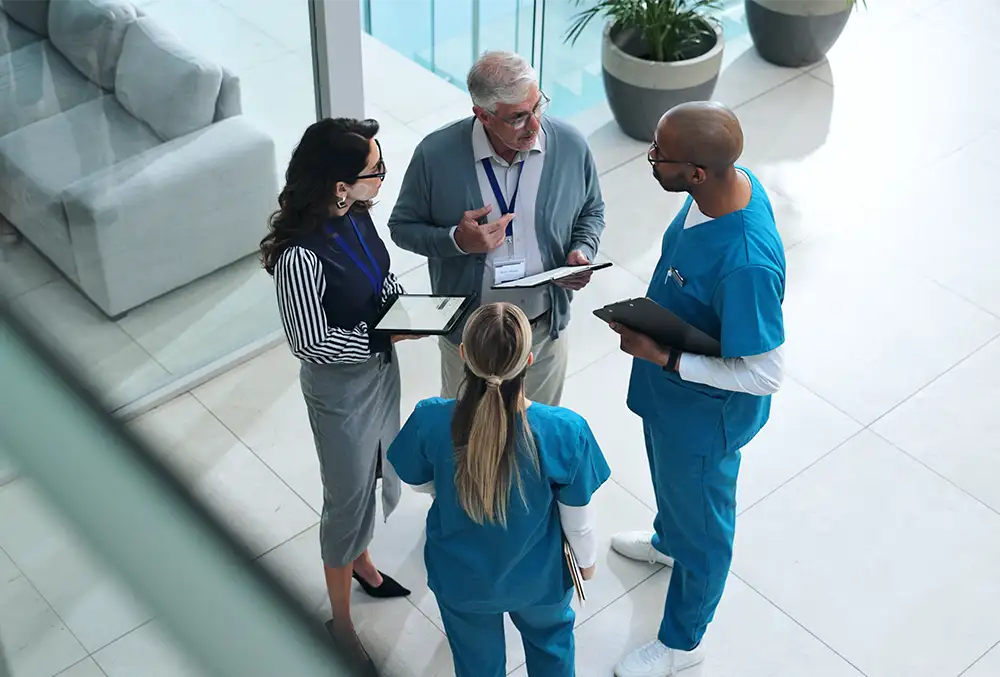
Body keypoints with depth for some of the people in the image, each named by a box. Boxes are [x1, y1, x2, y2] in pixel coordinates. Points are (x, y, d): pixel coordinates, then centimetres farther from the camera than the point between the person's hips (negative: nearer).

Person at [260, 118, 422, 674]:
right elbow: (310, 342, -25)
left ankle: (361, 563, 57)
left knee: (381, 475, 28)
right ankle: (342, 623, 33)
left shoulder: (356, 214, -11)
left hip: (381, 366, 8)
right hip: (341, 385, -8)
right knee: (349, 497, 11)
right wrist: (382, 335, -24)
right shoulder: (301, 256, -34)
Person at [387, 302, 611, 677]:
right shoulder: (565, 431, -34)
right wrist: (587, 560, 6)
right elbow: (577, 519, -17)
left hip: (460, 580, 1)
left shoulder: (430, 420, -31)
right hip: (537, 577, 0)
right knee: (549, 638, 35)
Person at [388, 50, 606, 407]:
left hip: (545, 329, 2)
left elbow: (591, 212, 4)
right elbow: (402, 226, -8)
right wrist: (456, 240, -26)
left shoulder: (571, 146, -14)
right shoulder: (436, 154, -21)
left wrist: (583, 252, -16)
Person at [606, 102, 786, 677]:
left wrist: (662, 355, -30)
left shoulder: (746, 265, -43)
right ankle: (668, 540, 69)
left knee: (700, 521, 18)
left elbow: (765, 375, -32)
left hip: (705, 412, -8)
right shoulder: (731, 181, -17)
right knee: (668, 474, 36)